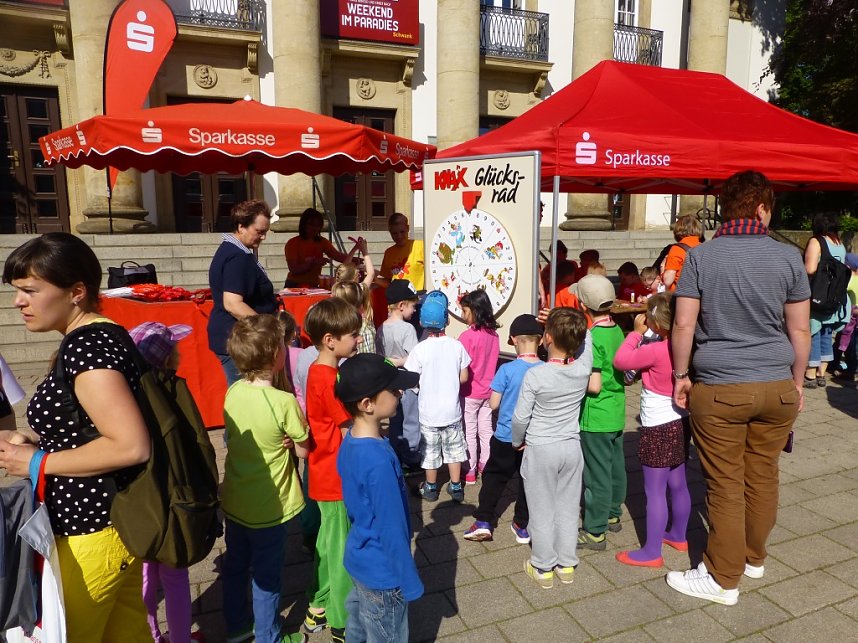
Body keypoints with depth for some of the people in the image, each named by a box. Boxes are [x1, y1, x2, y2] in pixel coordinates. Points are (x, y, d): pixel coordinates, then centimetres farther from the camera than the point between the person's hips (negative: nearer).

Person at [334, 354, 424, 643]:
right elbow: (392, 531, -26)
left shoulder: (350, 441, -6)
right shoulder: (379, 461, -34)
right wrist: (410, 583, -14)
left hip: (358, 560, 8)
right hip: (381, 574, -8)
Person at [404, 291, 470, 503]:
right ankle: (456, 487, 27)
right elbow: (463, 377, -4)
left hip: (429, 412, -2)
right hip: (452, 409, 2)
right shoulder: (456, 346, -10)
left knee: (431, 451, 15)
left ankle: (431, 488, 29)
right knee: (454, 449, 18)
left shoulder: (419, 349, -18)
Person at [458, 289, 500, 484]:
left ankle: (470, 471, 15)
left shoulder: (467, 336, -21)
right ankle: (485, 466, 28)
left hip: (470, 392, -6)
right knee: (486, 429, 16)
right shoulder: (493, 334, -2)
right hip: (488, 390, 6)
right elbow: (491, 361, 7)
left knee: (469, 432, 6)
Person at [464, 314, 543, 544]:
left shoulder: (507, 370, -18)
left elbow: (493, 404, -11)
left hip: (506, 437, -2)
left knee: (494, 477, 16)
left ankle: (483, 521, 14)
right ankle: (522, 526, 27)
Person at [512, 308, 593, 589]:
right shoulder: (583, 368, -12)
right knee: (568, 507, 16)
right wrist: (571, 321, -1)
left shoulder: (535, 376, -22)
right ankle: (567, 565, 29)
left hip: (540, 450, -4)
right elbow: (586, 337, 8)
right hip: (572, 448, 4)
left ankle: (543, 567, 24)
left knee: (542, 511, 11)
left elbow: (520, 417, -15)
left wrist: (517, 441, 3)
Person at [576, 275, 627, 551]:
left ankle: (595, 532, 14)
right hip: (617, 414, 8)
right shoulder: (617, 330, 2)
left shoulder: (592, 338, -22)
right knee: (615, 468, 20)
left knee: (596, 474, 2)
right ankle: (613, 515, 38)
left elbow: (593, 385, -24)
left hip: (595, 419, -8)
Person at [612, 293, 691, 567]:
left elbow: (621, 361, -14)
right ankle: (678, 536, 38)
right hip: (681, 422, 8)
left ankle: (651, 552, 10)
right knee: (678, 485, 21)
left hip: (659, 428, -8)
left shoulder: (656, 351, -24)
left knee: (655, 491, 1)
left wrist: (636, 332, -5)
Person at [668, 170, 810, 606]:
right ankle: (754, 557, 36)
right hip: (777, 387, 3)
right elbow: (800, 330, 5)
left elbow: (683, 324, -9)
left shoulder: (701, 256, -6)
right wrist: (796, 382, 16)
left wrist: (680, 375, 3)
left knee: (726, 486, 4)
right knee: (763, 477, 17)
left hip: (719, 389, -3)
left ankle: (723, 579, 16)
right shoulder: (788, 257, 1)